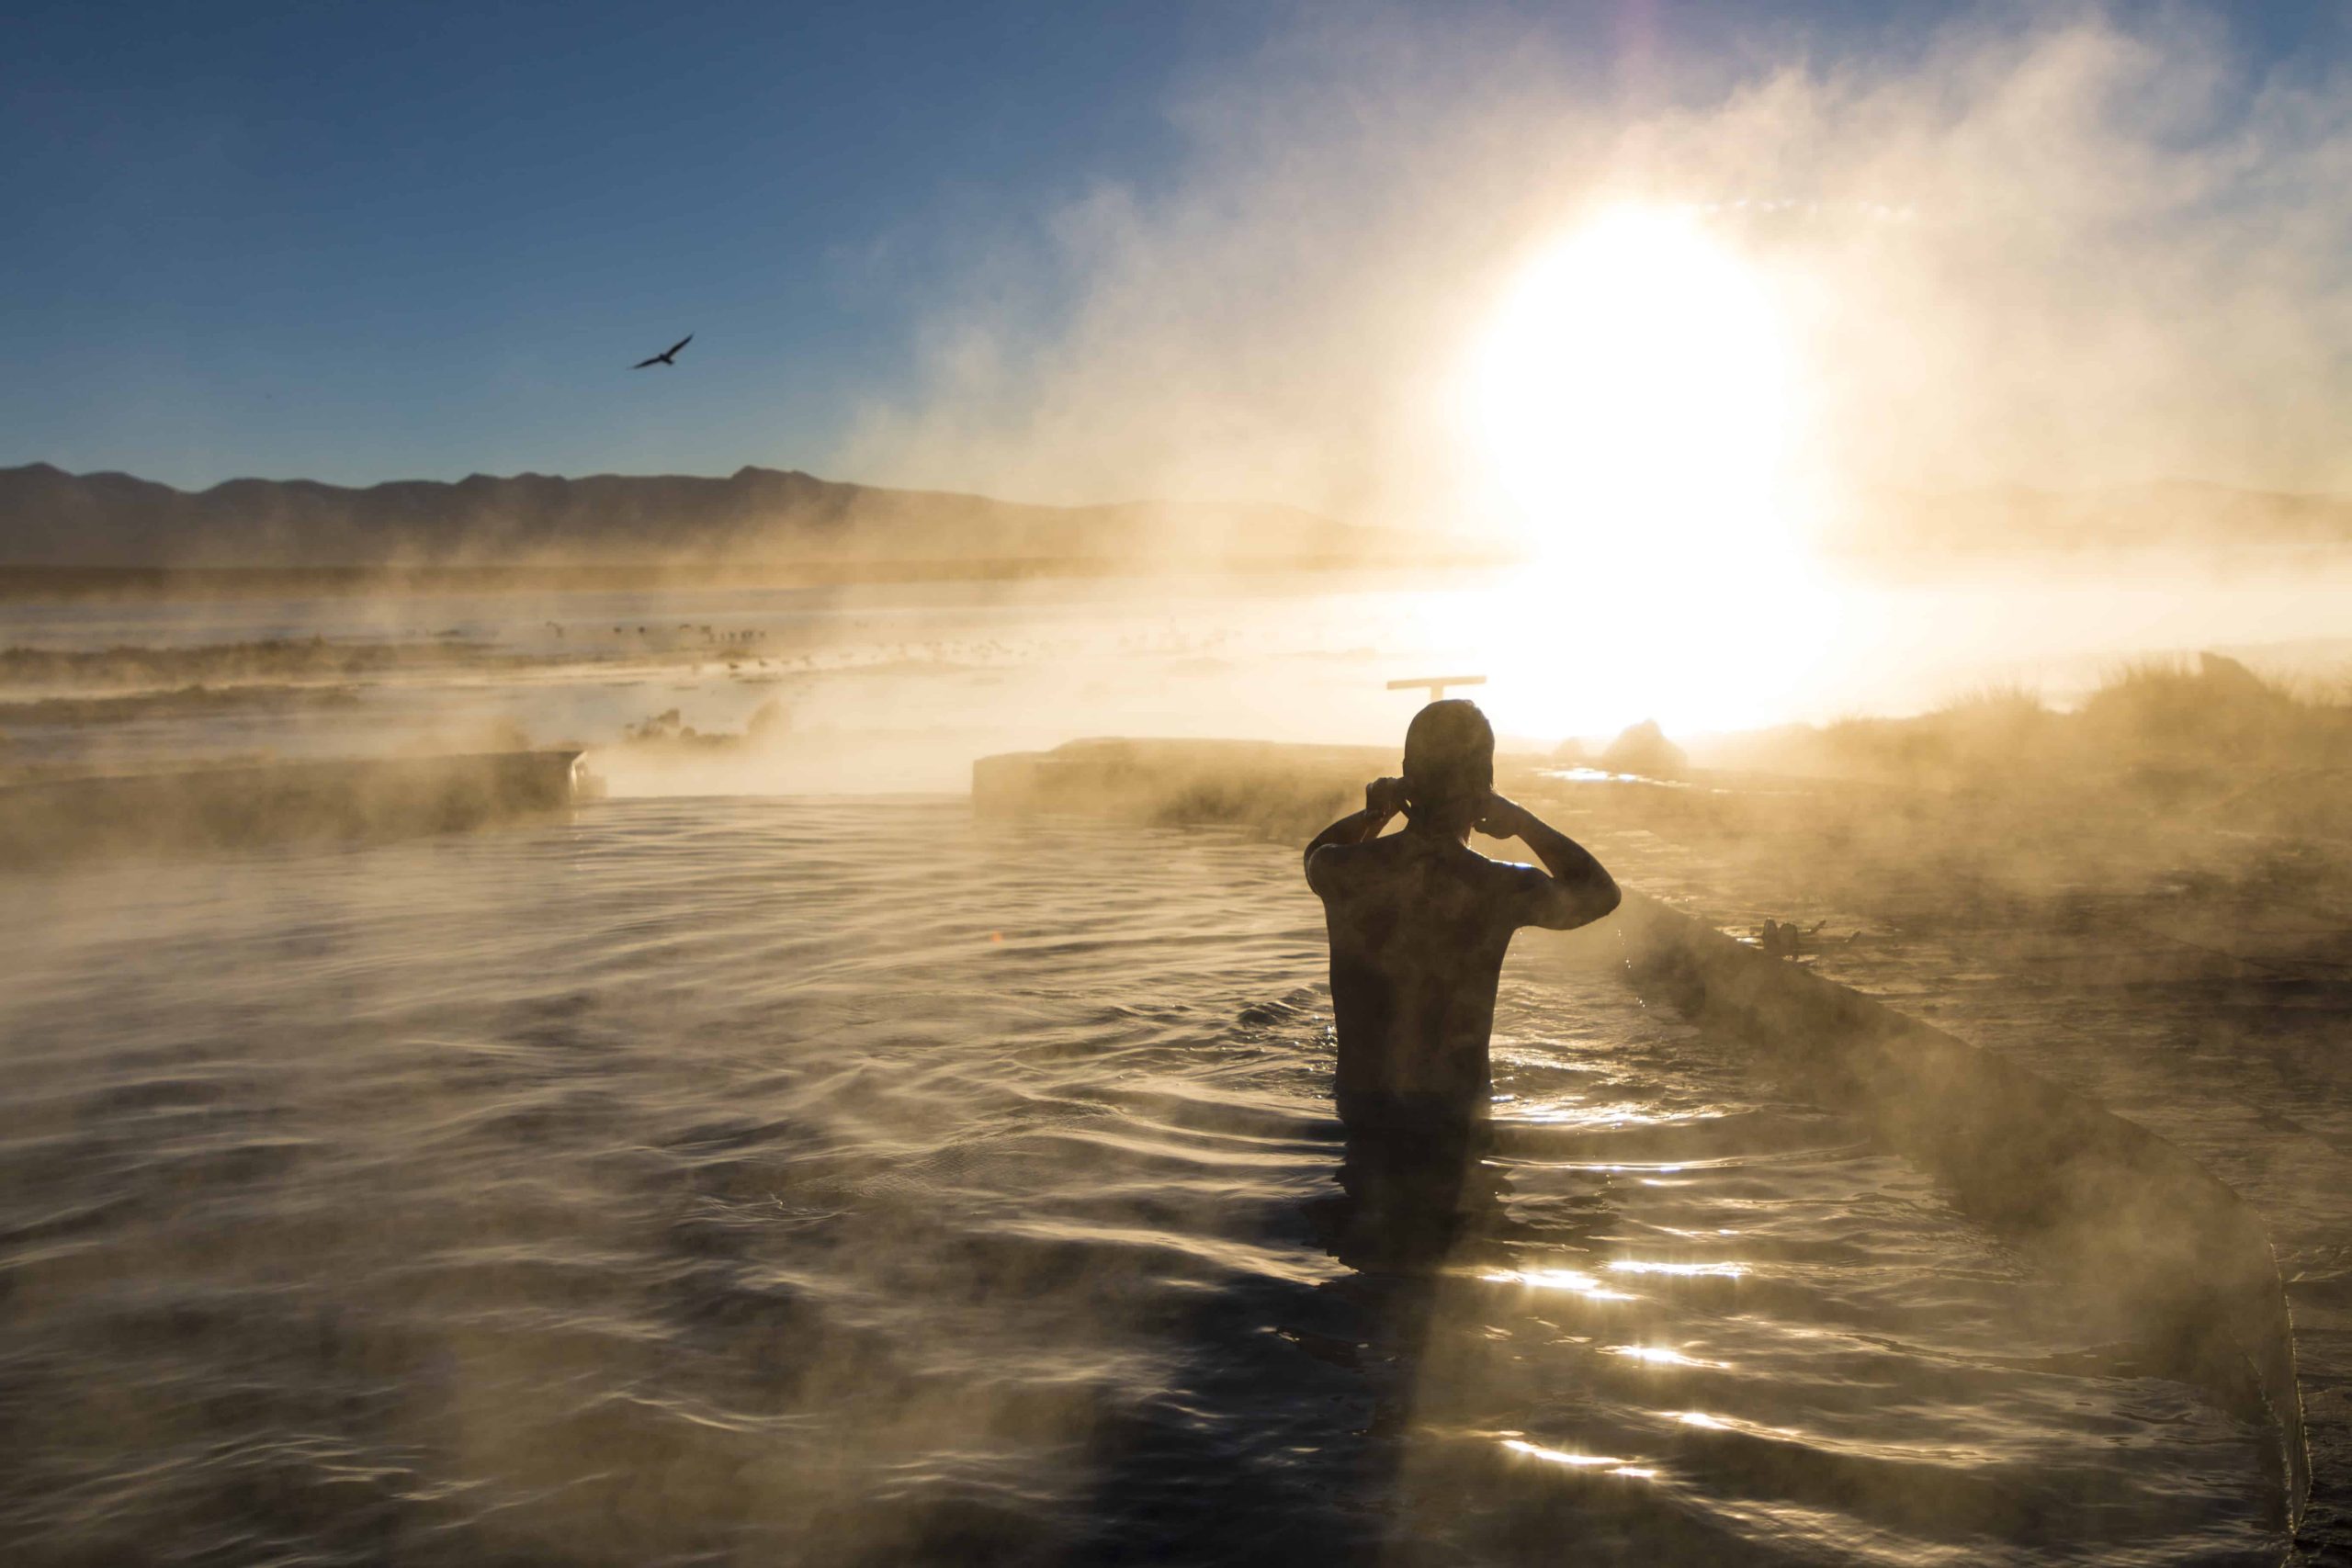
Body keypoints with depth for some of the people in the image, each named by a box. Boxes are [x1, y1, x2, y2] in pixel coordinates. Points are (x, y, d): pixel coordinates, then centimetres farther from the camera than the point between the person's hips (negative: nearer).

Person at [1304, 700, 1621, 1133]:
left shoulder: (1342, 871, -10)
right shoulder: (1504, 891, -18)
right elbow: (1602, 890, 6)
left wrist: (1372, 814, 6)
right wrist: (1522, 821, 6)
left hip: (1359, 1113, 3)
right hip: (1452, 1122, -3)